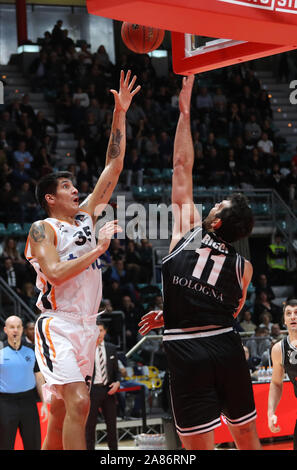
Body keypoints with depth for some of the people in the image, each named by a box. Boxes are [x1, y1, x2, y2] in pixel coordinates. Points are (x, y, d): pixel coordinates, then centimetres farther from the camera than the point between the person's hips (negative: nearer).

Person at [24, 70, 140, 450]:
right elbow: (55, 273, -19)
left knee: (61, 410, 11)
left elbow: (113, 166, 14)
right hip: (58, 324, -7)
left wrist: (120, 114, 9)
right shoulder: (42, 229, -3)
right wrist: (99, 248, -15)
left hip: (86, 326, 7)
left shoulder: (87, 216, 16)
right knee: (78, 403, -20)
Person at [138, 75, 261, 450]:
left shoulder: (187, 232, 3)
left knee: (200, 446, -2)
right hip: (227, 347, 3)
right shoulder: (242, 267, 8)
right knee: (247, 437, 15)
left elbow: (182, 166, 8)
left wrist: (184, 113, 14)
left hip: (187, 351, -3)